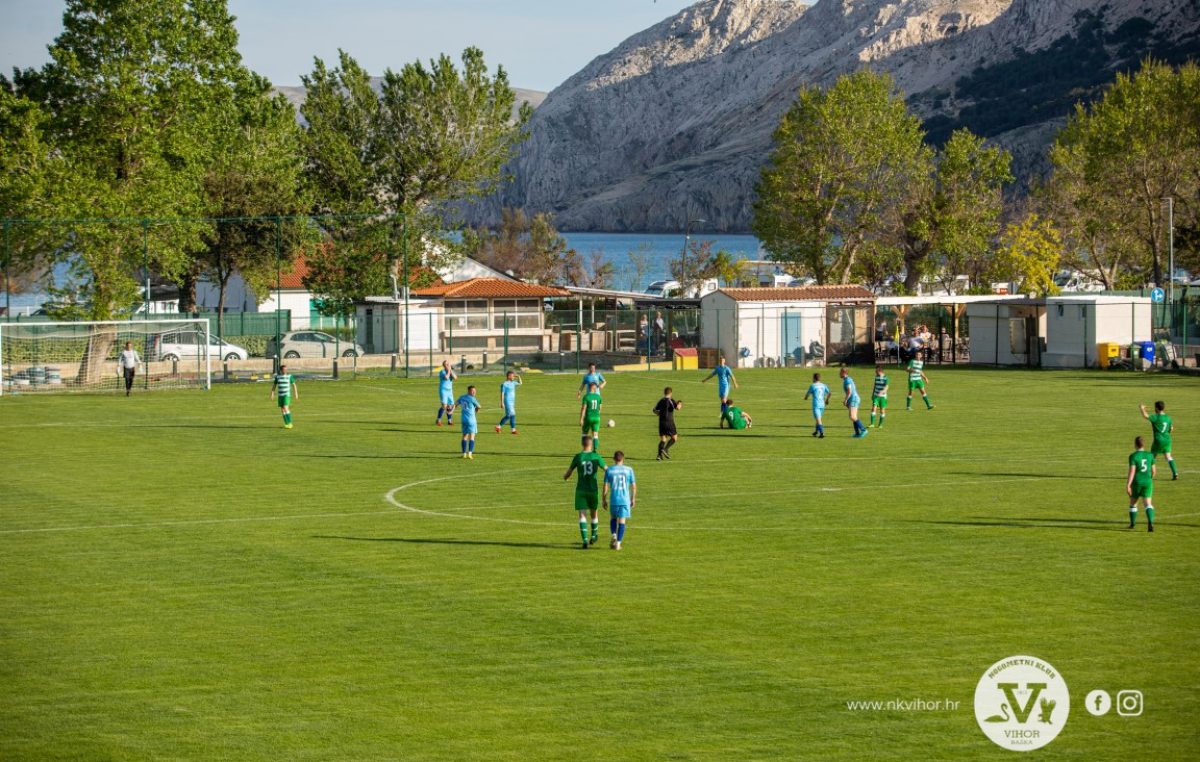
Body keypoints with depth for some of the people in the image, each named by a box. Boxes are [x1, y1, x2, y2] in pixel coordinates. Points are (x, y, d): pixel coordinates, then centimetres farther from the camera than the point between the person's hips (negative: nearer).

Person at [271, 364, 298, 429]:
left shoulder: (289, 376, -4)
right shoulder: (277, 376, 3)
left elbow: (294, 385, 2)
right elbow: (274, 385, 9)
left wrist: (296, 393, 2)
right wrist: (272, 394, 2)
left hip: (287, 395, -4)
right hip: (280, 395, 4)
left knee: (285, 408, -18)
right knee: (282, 409, 5)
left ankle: (290, 423, -9)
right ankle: (286, 423, 17)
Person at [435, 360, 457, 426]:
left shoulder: (451, 371, 10)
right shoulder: (442, 372, -7)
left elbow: (455, 377, -7)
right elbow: (446, 377, -24)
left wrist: (451, 370, -9)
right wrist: (448, 371, -11)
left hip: (450, 391, 6)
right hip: (443, 390, -6)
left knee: (450, 406, 5)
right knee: (444, 405, -17)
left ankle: (449, 421, 18)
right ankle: (438, 420, -8)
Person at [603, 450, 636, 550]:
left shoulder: (609, 470, 0)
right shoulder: (629, 470, 1)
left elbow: (606, 486, -1)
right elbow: (634, 486, 3)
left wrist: (603, 500, 8)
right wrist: (633, 499, 16)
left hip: (613, 500, 0)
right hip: (625, 500, 0)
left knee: (613, 518, 21)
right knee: (622, 521, 5)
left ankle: (614, 535, 0)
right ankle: (618, 542, -1)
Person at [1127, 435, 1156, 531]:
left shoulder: (1133, 456, -10)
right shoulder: (1150, 455, 4)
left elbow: (1132, 471, -16)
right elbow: (1153, 470, 8)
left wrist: (1127, 485, -16)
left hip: (1136, 482, -2)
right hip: (1147, 482, 2)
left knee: (1133, 503, 19)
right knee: (1148, 504, -4)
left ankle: (1132, 523, 28)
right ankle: (1150, 523, -26)